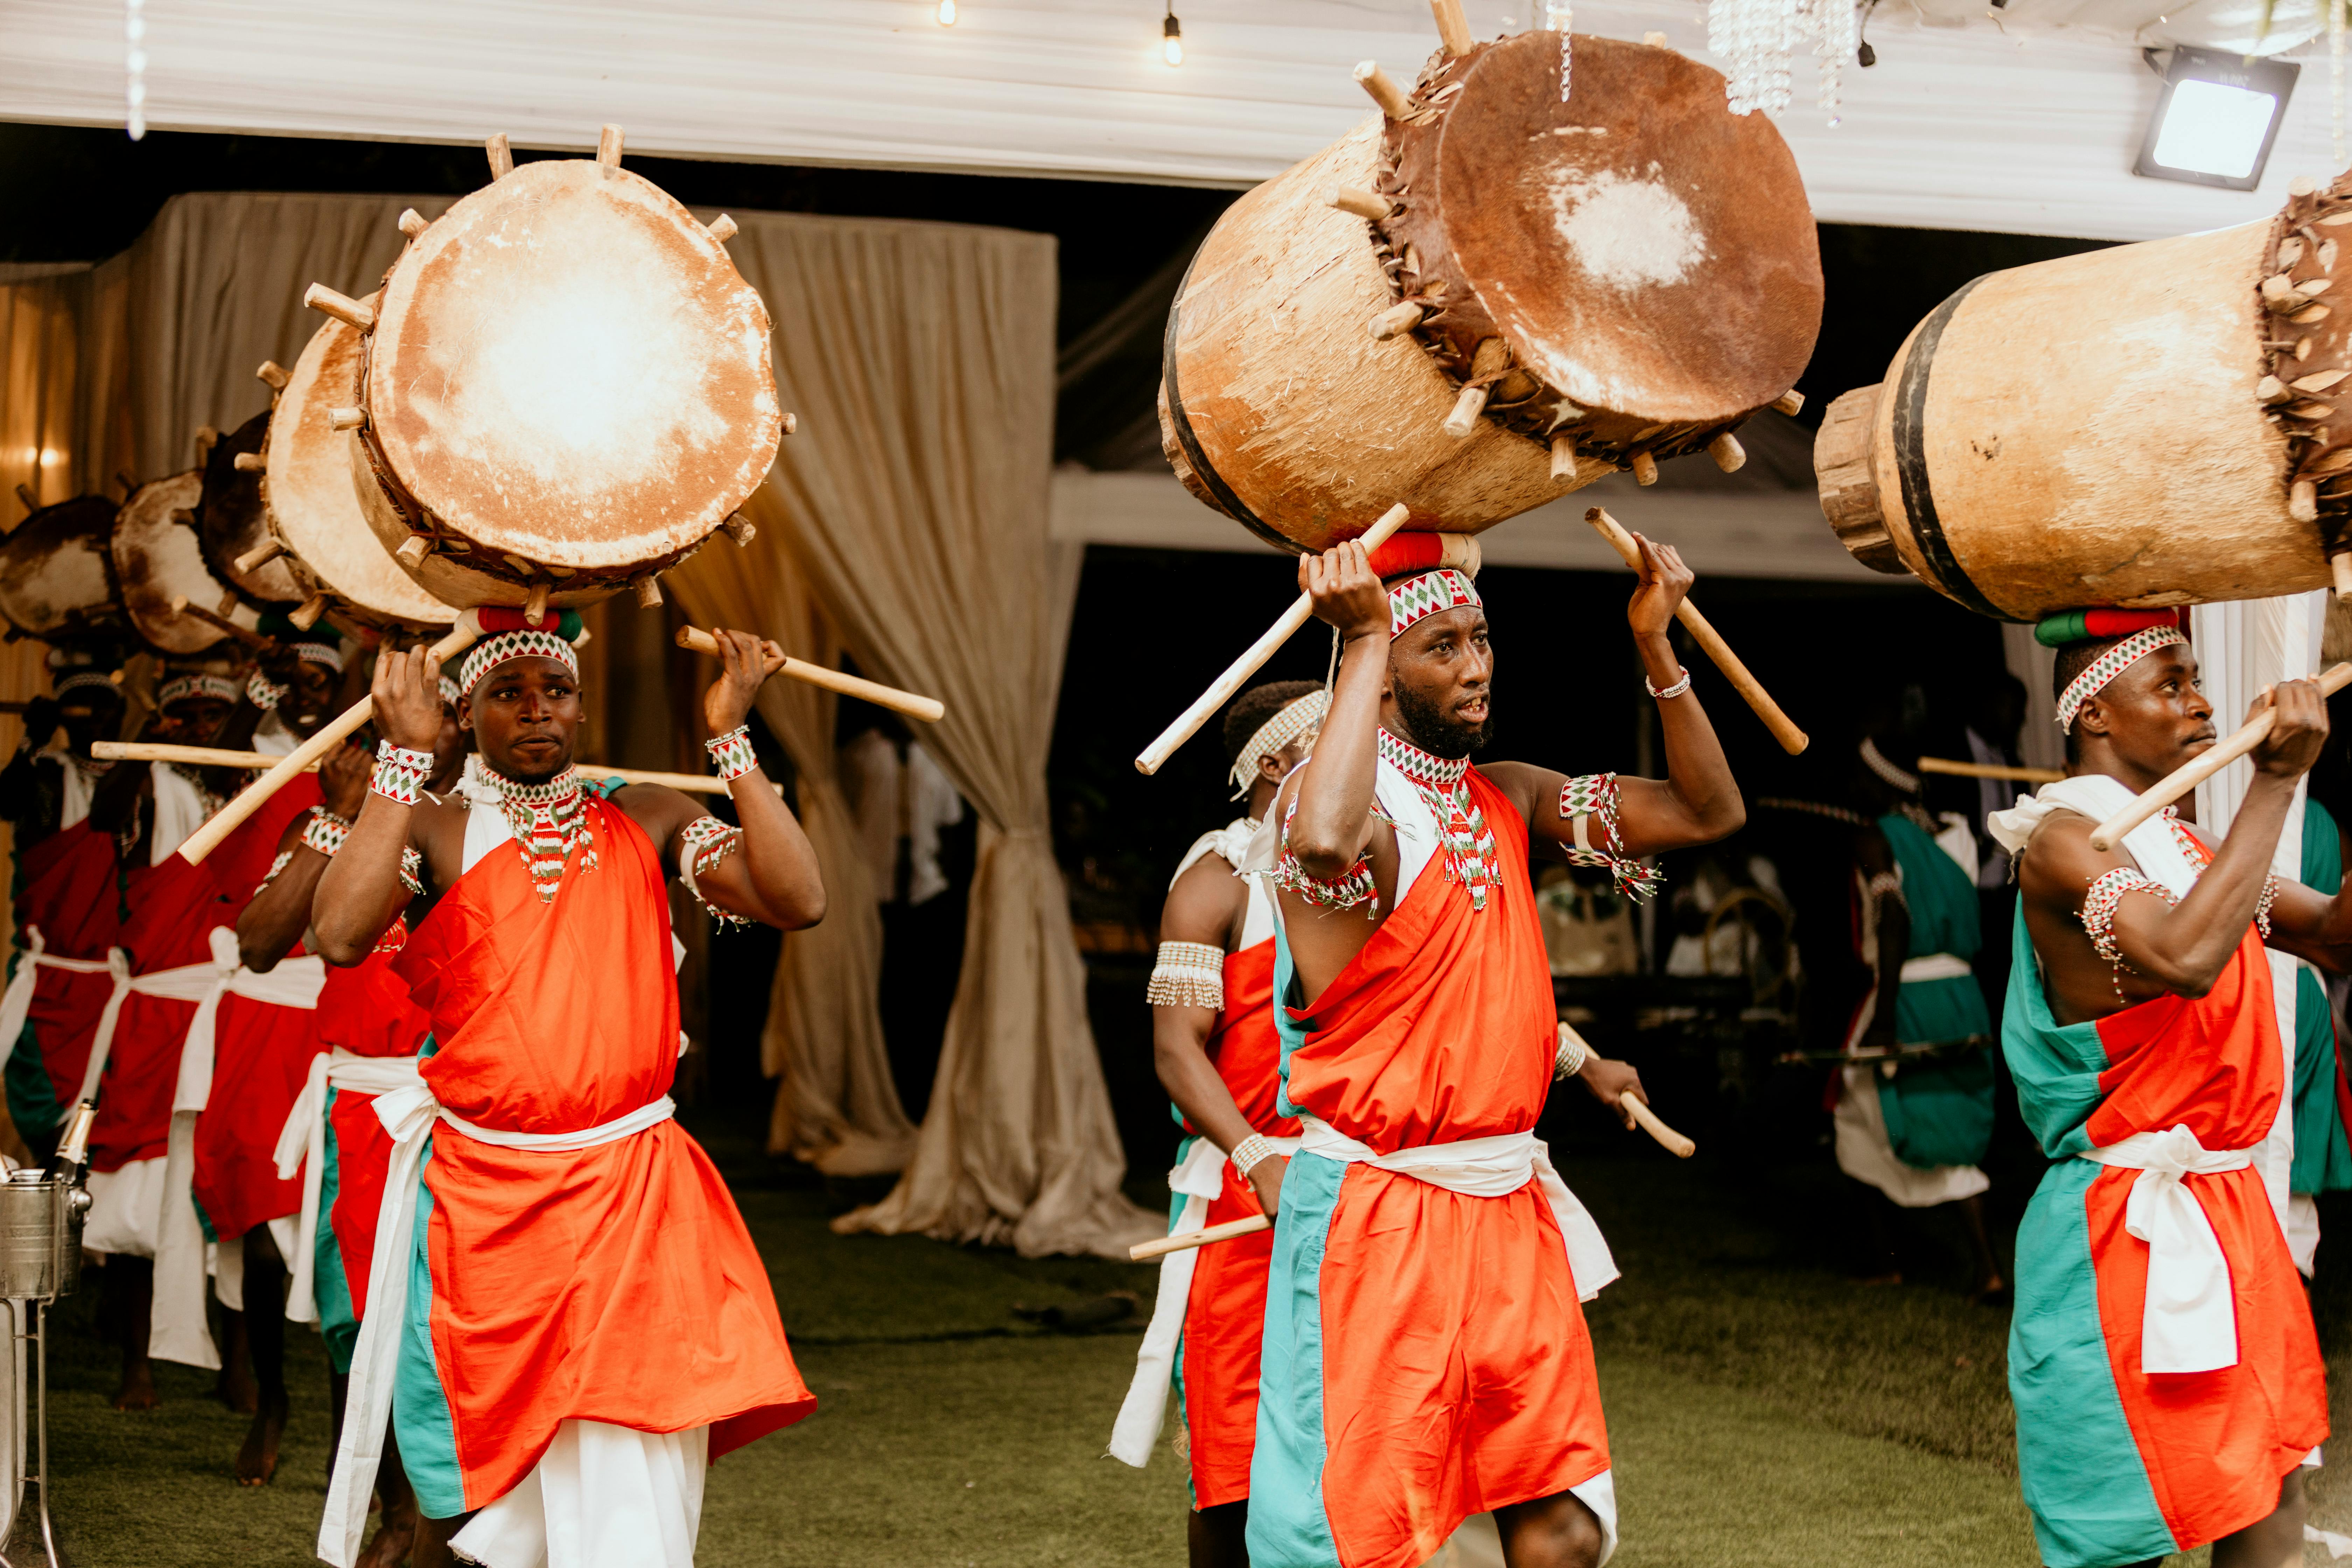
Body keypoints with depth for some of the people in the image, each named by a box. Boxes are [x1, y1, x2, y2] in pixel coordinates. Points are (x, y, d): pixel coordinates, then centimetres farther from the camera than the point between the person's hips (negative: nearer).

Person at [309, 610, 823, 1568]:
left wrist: (731, 737, -9)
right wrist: (406, 755, -16)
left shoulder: (647, 823, 8)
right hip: (481, 1202, -1)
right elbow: (339, 935, -19)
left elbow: (797, 901, -6)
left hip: (634, 1201, 1)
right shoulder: (434, 834, 2)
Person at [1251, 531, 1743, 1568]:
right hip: (1377, 1214, -7)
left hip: (1512, 1210, 7)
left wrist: (1655, 648, 3)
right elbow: (1325, 841, -39)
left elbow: (1707, 813, 15)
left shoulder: (1508, 800, 12)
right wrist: (1366, 639, -30)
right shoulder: (1330, 797, -12)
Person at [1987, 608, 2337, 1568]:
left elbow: (2330, 934, 13)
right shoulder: (2066, 839, -15)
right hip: (2133, 1225, -9)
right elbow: (2185, 956, -32)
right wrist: (2275, 779, -26)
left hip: (2226, 1205, 9)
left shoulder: (2183, 844, 14)